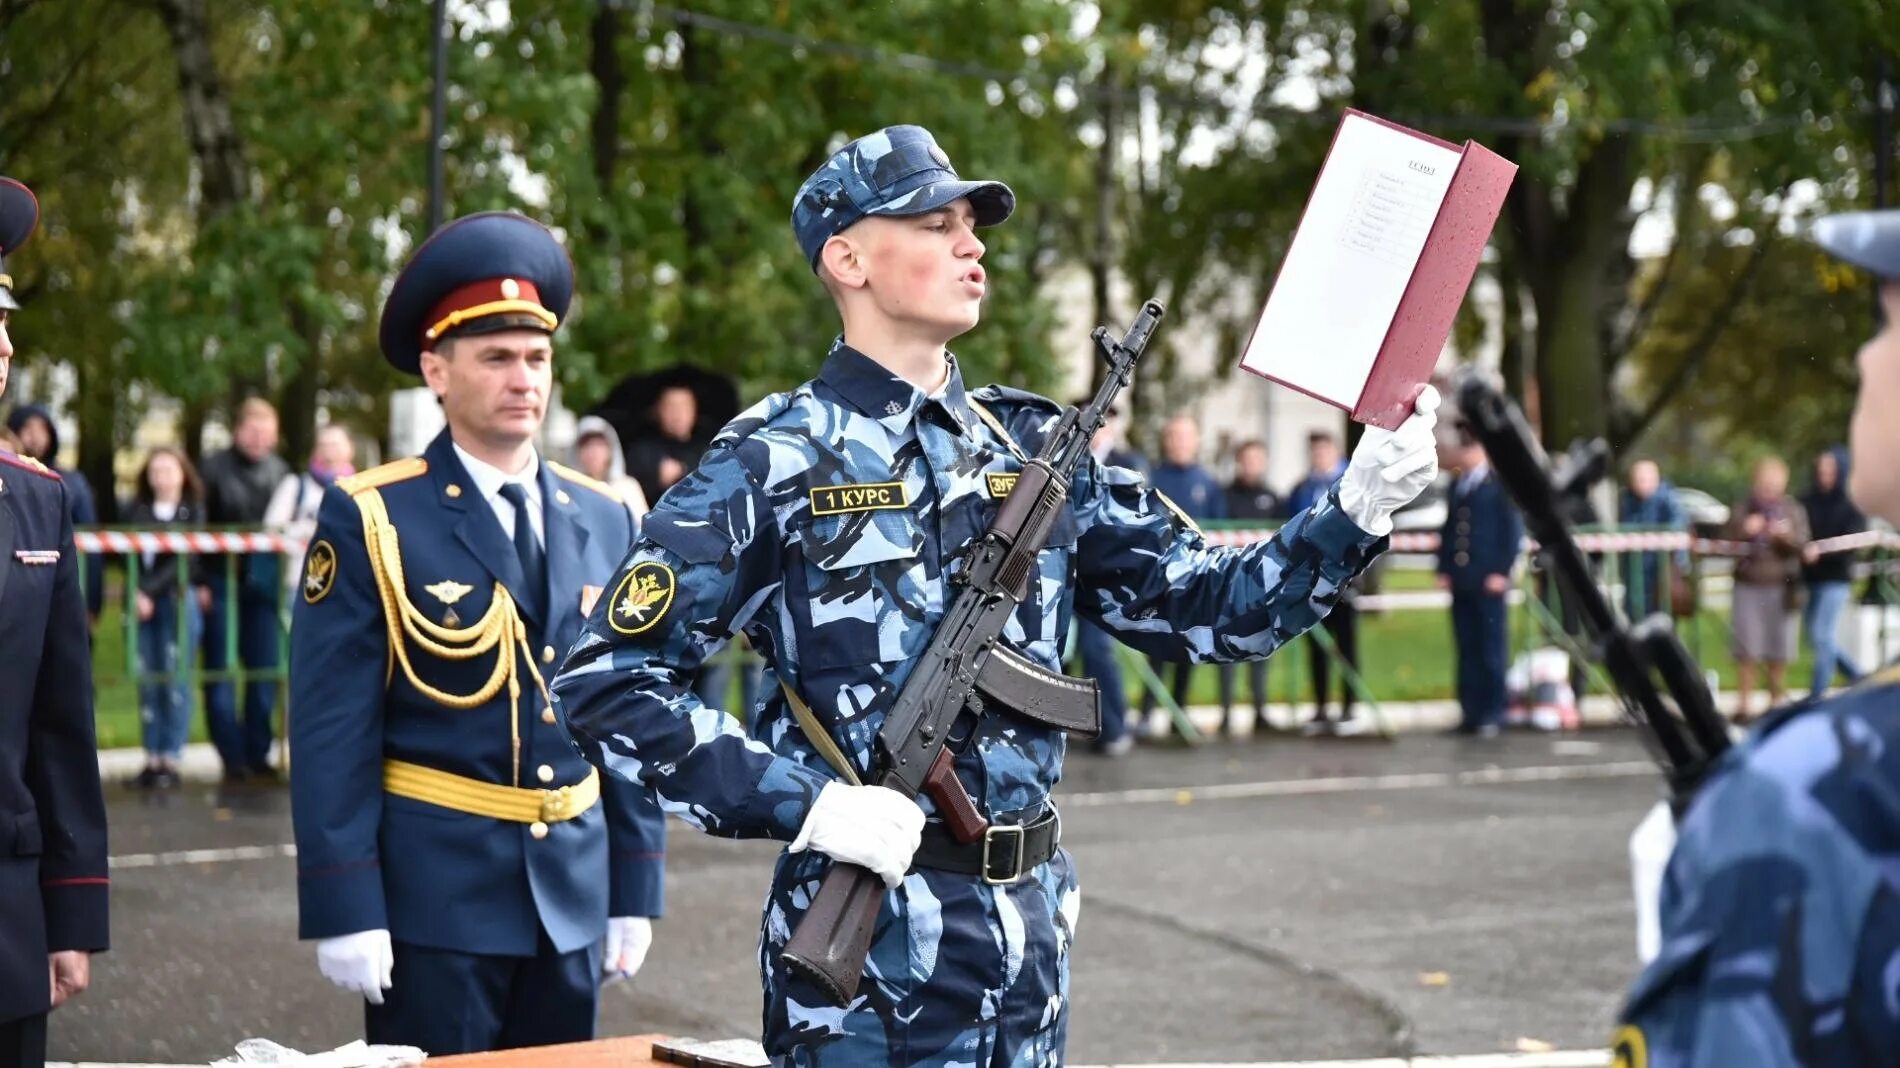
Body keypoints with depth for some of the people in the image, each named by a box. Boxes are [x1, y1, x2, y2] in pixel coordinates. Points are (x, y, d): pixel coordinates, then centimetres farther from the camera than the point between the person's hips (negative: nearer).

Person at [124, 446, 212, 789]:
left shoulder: (193, 512, 3)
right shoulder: (137, 511, 10)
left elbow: (185, 561, -6)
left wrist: (149, 591, -15)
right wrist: (135, 593, -13)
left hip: (179, 600, -2)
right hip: (143, 602, 3)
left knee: (175, 681, -3)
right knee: (148, 682, 2)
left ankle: (171, 760, 0)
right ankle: (152, 758, 7)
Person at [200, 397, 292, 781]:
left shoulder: (280, 471, 8)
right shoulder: (215, 469, -3)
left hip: (264, 585, 3)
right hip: (222, 583, -3)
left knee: (265, 673, 5)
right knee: (220, 673, 1)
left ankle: (258, 753, 13)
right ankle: (233, 757, 6)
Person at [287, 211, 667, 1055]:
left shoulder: (605, 521, 8)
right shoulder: (369, 521, -6)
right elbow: (330, 733, -9)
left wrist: (634, 888, 8)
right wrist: (345, 910, -14)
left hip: (571, 899, 5)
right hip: (430, 899, -4)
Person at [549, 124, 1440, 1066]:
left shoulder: (1034, 449, 9)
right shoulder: (772, 463, -8)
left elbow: (1204, 606, 9)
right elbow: (606, 683, -11)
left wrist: (1357, 508, -5)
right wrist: (807, 803, -18)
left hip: (1029, 931, 6)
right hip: (869, 943, -6)